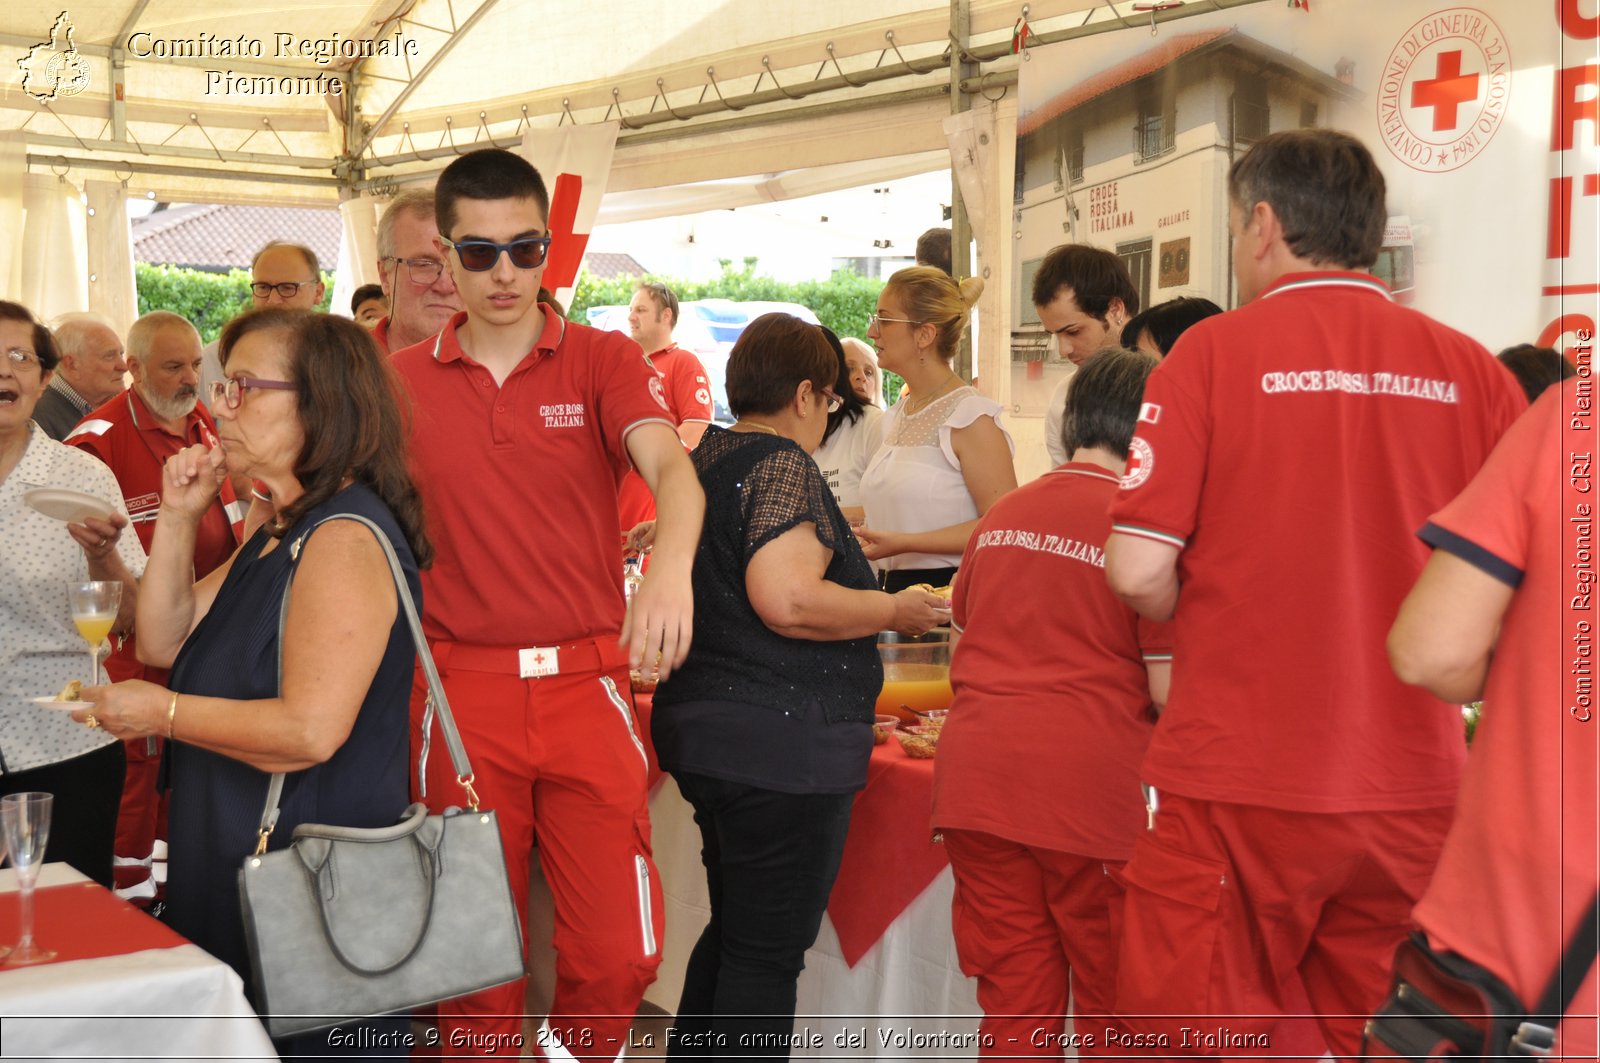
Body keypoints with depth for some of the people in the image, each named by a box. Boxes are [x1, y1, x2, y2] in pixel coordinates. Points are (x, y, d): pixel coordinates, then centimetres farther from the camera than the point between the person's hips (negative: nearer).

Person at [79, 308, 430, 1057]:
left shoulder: (344, 538, -21)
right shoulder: (279, 532, 12)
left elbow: (311, 730, -28)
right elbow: (163, 641, 14)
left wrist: (164, 713, -16)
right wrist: (178, 518, 3)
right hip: (237, 861, 10)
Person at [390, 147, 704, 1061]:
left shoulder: (605, 360, 0)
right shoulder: (404, 381, 6)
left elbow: (670, 467, -18)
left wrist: (671, 566, -39)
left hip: (588, 682, -1)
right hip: (461, 688, 1)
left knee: (620, 953, 0)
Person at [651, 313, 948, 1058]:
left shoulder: (706, 459, 15)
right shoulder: (782, 465, -14)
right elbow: (787, 599, -26)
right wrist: (895, 611, -12)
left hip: (702, 723, 10)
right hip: (779, 743, -10)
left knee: (730, 932, 22)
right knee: (767, 955, -1)